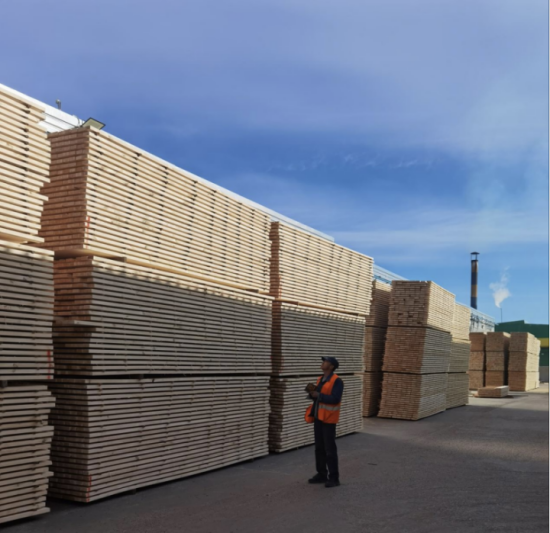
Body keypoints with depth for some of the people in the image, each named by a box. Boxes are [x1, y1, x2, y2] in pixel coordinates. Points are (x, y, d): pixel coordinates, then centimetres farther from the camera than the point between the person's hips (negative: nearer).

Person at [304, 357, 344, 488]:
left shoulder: (336, 381, -12)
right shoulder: (320, 379, 13)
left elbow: (335, 399, -23)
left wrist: (318, 395, -23)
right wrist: (312, 392, -3)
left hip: (328, 419, -8)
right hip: (318, 417, 8)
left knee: (330, 449, -4)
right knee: (319, 448, 11)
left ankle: (334, 478, 3)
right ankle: (321, 474, 20)